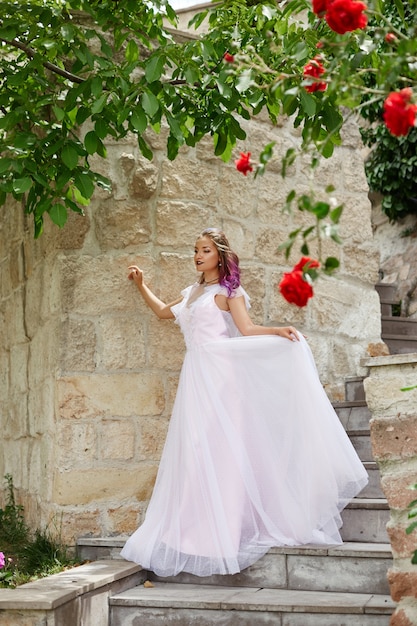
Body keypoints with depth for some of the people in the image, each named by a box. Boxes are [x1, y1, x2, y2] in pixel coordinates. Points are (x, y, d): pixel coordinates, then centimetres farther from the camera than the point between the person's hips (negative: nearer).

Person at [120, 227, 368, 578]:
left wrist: (278, 331, -23)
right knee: (195, 448, 1)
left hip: (220, 372, -6)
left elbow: (247, 329, -7)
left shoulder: (228, 291, 4)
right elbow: (163, 312, 36)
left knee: (220, 446, -10)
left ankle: (225, 528, -9)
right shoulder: (192, 294, 22)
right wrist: (141, 286, 33)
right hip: (196, 375, 6)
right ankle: (196, 527, 3)